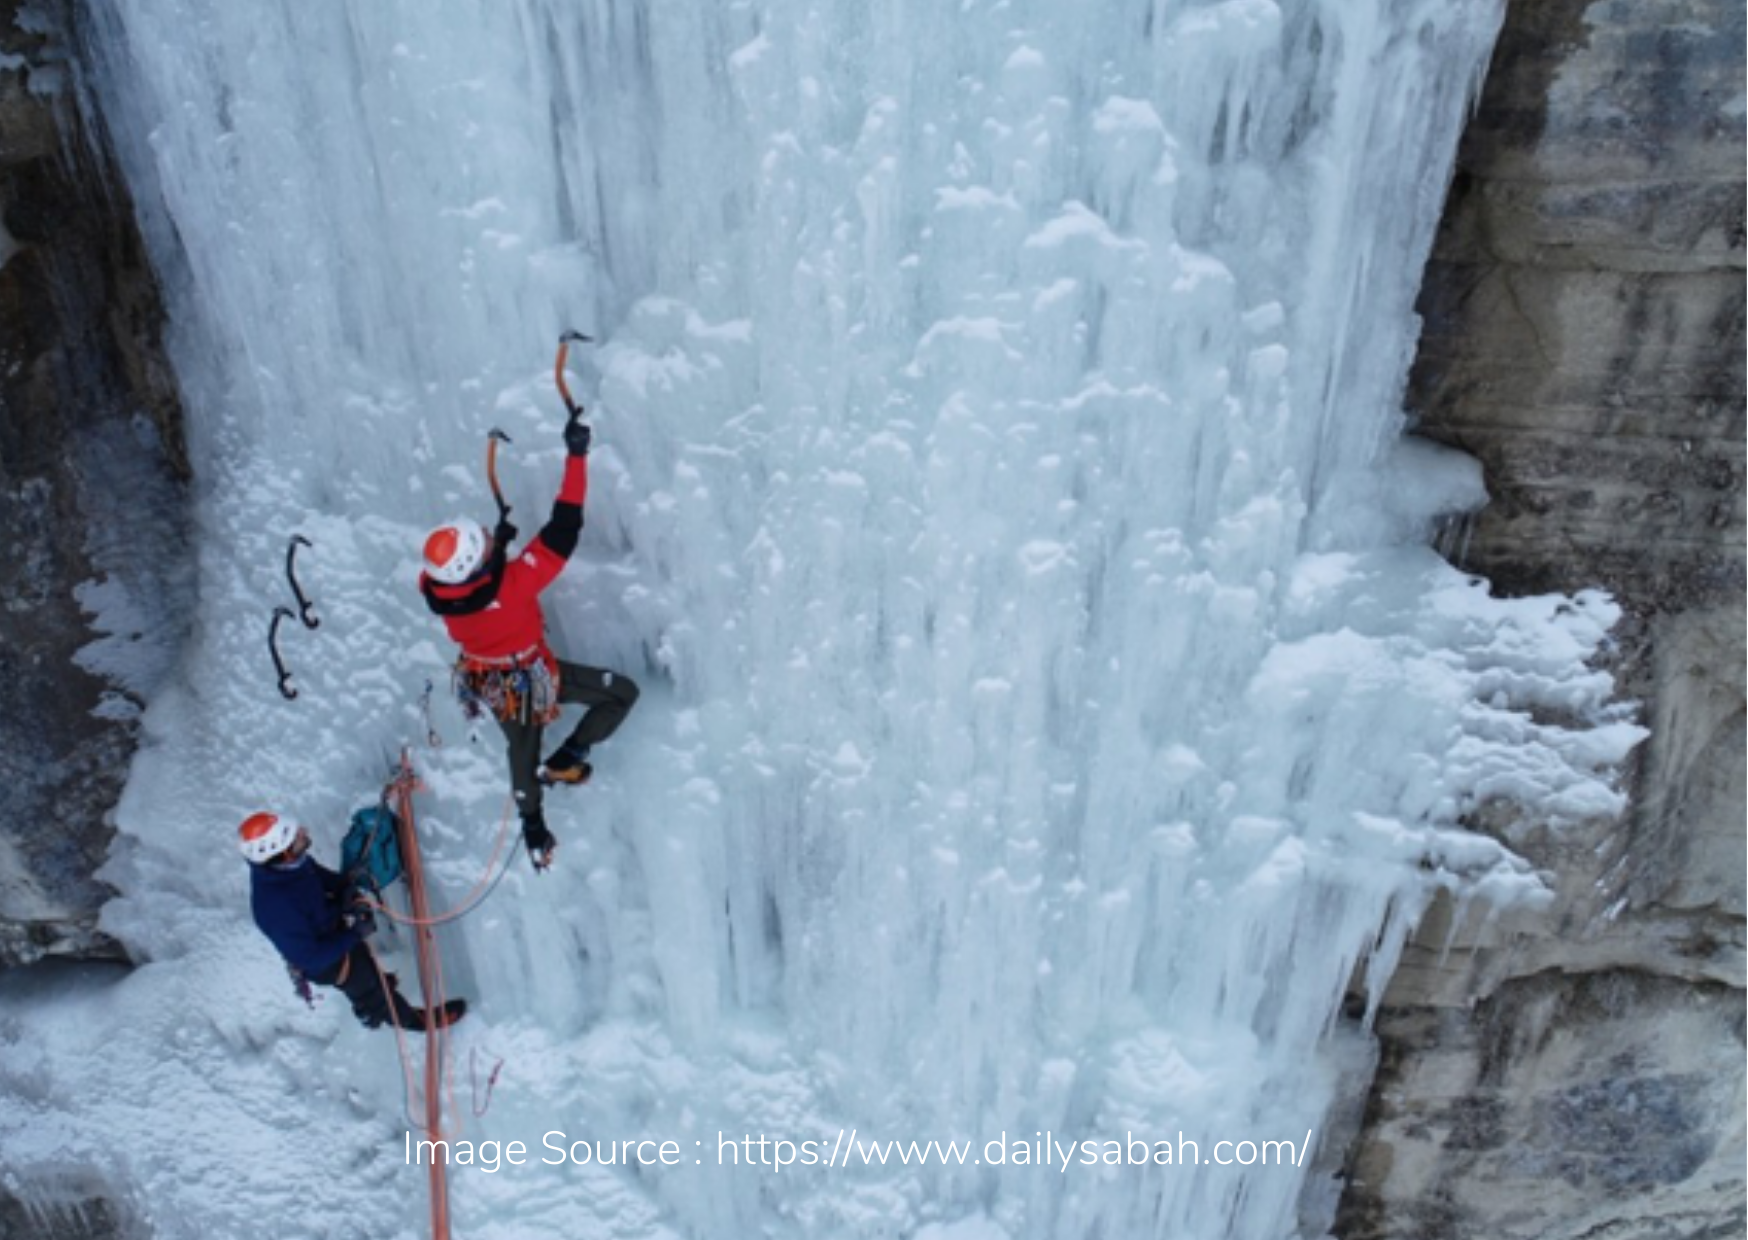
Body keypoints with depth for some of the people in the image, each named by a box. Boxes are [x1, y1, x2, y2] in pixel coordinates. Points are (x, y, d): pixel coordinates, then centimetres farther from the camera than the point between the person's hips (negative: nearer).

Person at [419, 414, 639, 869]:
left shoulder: (433, 590, -24)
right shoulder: (514, 583, -41)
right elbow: (561, 531, -40)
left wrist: (496, 544, 2)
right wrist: (576, 455, -37)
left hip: (488, 683, 6)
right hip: (532, 679, -6)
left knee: (522, 749, 30)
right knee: (623, 693, 9)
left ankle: (533, 831, 51)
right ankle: (563, 762, 9)